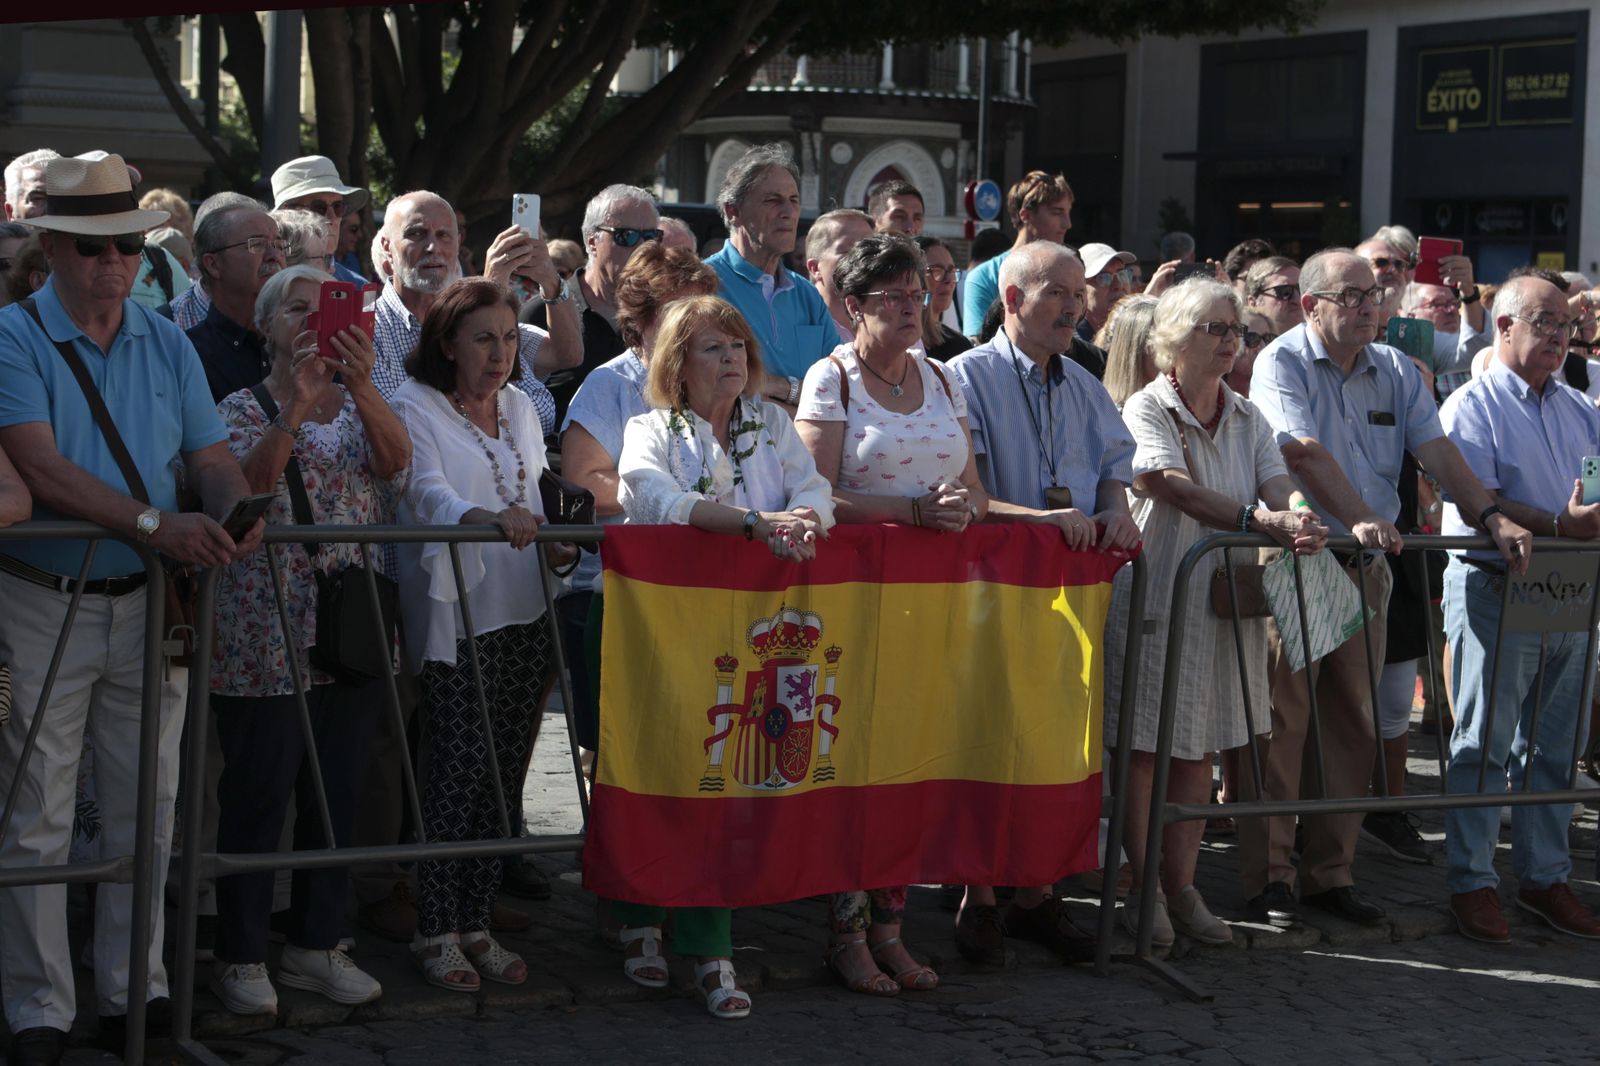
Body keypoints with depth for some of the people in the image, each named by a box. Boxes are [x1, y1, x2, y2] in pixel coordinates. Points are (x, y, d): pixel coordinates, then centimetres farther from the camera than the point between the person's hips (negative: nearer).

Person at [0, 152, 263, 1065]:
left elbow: (213, 455, 5)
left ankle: (133, 986, 22)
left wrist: (231, 509, -19)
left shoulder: (167, 345, 8)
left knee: (146, 811, 10)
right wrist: (154, 522, -32)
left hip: (148, 603, 4)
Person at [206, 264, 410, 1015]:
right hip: (265, 637, -4)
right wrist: (298, 405, -29)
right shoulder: (244, 410, 1)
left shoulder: (361, 407, 13)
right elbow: (247, 486, -18)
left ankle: (315, 944, 20)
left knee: (335, 793, 10)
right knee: (257, 797, -2)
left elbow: (396, 461, -8)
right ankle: (241, 957, 7)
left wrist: (360, 384, -23)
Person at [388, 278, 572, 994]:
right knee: (457, 770, -9)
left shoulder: (521, 409, 17)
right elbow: (426, 492, -20)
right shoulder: (414, 407, -3)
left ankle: (477, 924, 14)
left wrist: (545, 537, 6)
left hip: (524, 612, 6)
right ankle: (435, 933, -1)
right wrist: (490, 518, -37)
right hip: (453, 614, -6)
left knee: (503, 772, 6)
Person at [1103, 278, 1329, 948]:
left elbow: (1280, 485, -2)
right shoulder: (1147, 409, -8)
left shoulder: (1246, 419, 12)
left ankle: (1181, 887, 17)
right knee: (1146, 747, -1)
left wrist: (1300, 517, -27)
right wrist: (1264, 521, -36)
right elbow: (1176, 488, -24)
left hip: (1226, 599, 6)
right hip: (1156, 596, -5)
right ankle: (1144, 888, 9)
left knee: (1200, 747, 9)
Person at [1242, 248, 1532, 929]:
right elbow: (1306, 452, -19)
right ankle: (1268, 877, 2)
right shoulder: (1282, 363, -6)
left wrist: (1492, 518, -11)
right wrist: (1358, 519, -31)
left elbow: (1436, 450, 3)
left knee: (1356, 724, 8)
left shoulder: (1395, 372, 12)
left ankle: (1331, 872, 17)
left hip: (1366, 567, 6)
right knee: (1281, 720, -4)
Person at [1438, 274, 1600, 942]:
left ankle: (1545, 877, 20)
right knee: (1484, 744, 0)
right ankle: (1471, 881, 6)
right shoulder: (1473, 406, -5)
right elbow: (1474, 505, -16)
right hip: (1495, 591, -6)